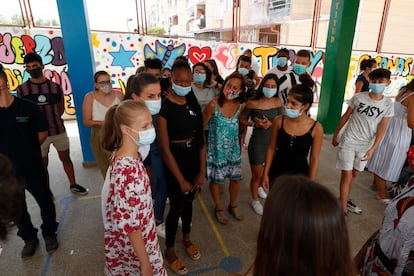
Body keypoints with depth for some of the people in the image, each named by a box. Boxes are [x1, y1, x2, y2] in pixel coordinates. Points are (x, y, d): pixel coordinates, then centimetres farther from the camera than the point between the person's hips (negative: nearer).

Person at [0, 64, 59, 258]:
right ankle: (29, 238, 42)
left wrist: (28, 150, -1)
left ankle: (49, 233, 39)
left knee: (45, 203, 14)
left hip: (33, 168, -1)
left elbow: (43, 133, -1)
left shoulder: (28, 107, -12)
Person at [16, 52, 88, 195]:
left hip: (58, 131, 1)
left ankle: (73, 185, 29)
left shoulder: (55, 87, -1)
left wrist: (51, 121, 1)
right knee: (43, 164, 11)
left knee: (66, 158, 13)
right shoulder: (22, 89, -4)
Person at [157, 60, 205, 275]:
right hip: (175, 158, -5)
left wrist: (202, 171, -4)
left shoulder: (193, 103, 1)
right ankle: (169, 251, 30)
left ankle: (186, 239, 45)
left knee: (189, 200, 20)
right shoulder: (164, 107, -17)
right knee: (177, 205, 6)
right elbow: (164, 148, -17)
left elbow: (201, 137, 0)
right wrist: (181, 179, -13)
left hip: (194, 156, 5)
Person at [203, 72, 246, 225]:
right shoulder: (213, 105, -21)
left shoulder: (240, 106, -7)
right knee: (216, 180, 11)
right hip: (216, 149, -4)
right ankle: (218, 208, 38)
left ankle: (233, 205, 42)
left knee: (236, 178, 15)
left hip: (233, 148, 4)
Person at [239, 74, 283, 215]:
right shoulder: (252, 103, -16)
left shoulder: (278, 102, -5)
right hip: (257, 142, -4)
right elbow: (241, 119, -6)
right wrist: (255, 124, -21)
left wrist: (270, 123, -18)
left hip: (273, 141, 5)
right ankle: (255, 201, 35)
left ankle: (260, 187, 57)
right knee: (256, 175, 9)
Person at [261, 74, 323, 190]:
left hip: (299, 175, -1)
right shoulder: (278, 121, -10)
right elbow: (271, 148, -1)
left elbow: (314, 158, -6)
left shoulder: (316, 128, -14)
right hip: (277, 172, 2)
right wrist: (265, 174, 1)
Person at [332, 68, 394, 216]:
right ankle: (343, 210, 7)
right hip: (348, 142, -3)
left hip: (366, 145, 3)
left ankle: (344, 200, 37)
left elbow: (382, 128, -4)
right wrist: (335, 135, 5)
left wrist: (372, 149, -12)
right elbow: (346, 116, 0)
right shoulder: (358, 97, -9)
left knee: (354, 175, 17)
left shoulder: (388, 104, -3)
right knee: (346, 176, -2)